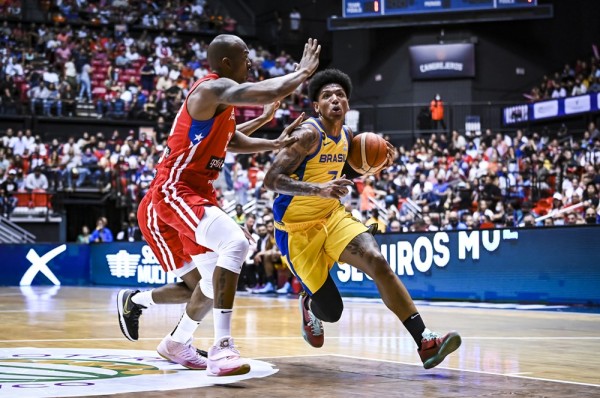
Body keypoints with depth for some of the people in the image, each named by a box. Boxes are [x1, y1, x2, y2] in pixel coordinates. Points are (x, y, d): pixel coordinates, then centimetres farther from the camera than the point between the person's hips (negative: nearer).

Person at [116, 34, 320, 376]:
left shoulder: (223, 96, 14)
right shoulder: (215, 88, -17)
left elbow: (231, 139, 30)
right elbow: (270, 93, -30)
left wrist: (275, 144, 16)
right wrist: (304, 71, -13)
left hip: (199, 193, 11)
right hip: (175, 191, -11)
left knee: (216, 278, 16)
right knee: (235, 242, -30)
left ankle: (177, 342, 36)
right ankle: (222, 348, -32)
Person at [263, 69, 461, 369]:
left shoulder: (346, 135, 3)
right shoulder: (309, 134, -20)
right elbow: (271, 180, -25)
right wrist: (318, 189, -38)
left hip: (332, 216, 6)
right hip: (298, 229, -6)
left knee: (377, 262, -21)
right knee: (331, 312, -5)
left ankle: (425, 342, -22)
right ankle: (309, 306, 36)